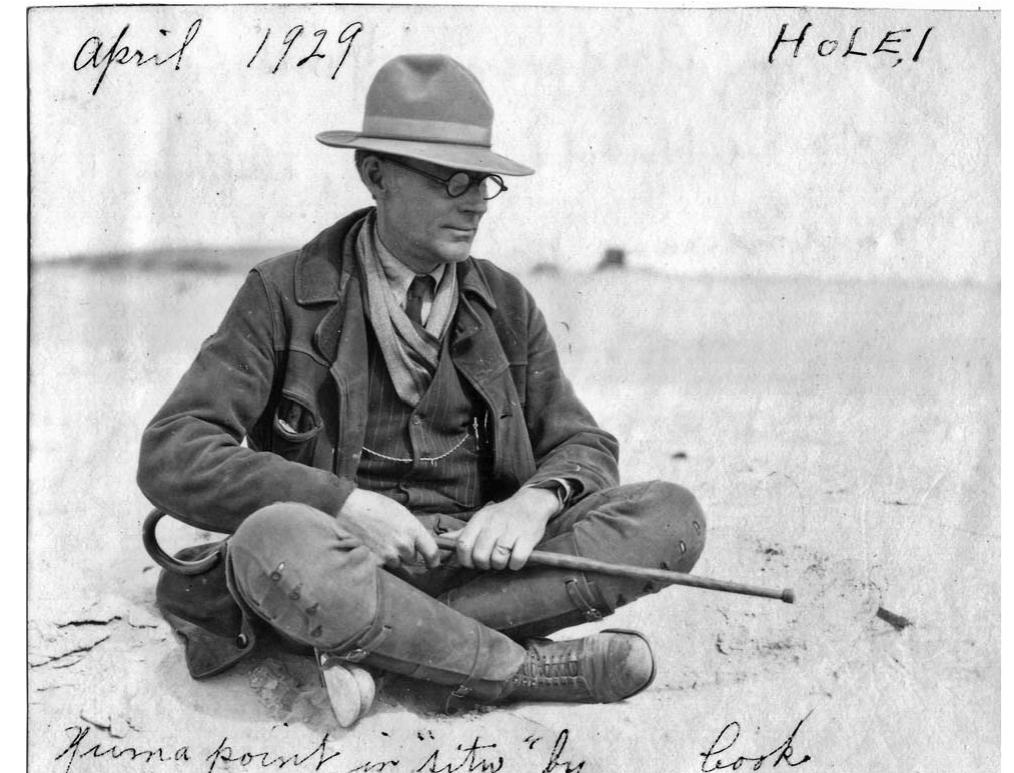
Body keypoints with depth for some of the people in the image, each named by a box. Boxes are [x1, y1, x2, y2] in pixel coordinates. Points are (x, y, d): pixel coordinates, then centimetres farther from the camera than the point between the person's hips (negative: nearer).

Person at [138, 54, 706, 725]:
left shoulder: (504, 305, 10)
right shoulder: (286, 294, -2)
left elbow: (586, 447, 9)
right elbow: (170, 456, -11)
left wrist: (536, 500, -16)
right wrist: (344, 504, -24)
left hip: (480, 556, 4)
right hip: (341, 556, -4)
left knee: (673, 515, -18)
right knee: (274, 542, -38)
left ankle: (374, 641, -25)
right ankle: (527, 670, -24)